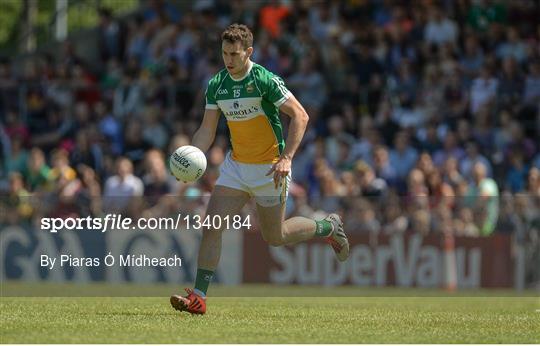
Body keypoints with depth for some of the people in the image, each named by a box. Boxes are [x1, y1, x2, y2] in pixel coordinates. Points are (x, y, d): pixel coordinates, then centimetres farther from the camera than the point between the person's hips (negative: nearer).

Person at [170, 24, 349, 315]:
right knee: (212, 225, -9)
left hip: (269, 168, -5)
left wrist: (286, 158, -26)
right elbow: (207, 130, 6)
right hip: (236, 165, 5)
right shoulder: (215, 85, 1)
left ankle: (328, 227, 32)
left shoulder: (265, 80, -17)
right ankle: (198, 297, -9)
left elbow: (300, 116, -17)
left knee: (274, 237, 5)